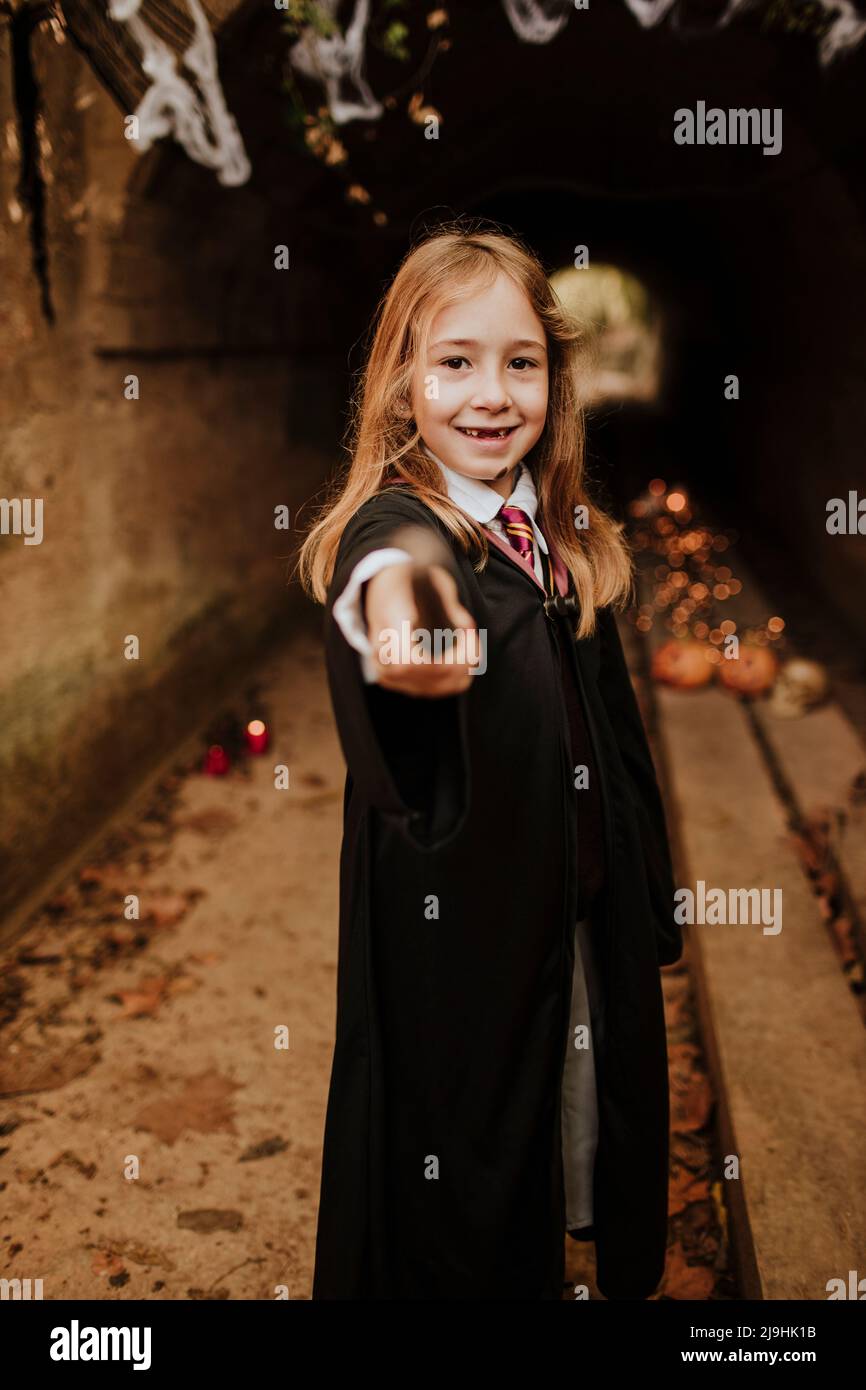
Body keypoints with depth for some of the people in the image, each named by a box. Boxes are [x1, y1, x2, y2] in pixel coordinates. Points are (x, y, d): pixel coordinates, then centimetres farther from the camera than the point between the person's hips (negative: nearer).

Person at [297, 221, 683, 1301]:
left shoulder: (569, 539, 3)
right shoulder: (391, 522, -17)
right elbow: (384, 557, -45)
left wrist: (650, 911, 15)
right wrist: (395, 588, -68)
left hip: (589, 924, 6)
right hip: (452, 933, -6)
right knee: (456, 1218, 10)